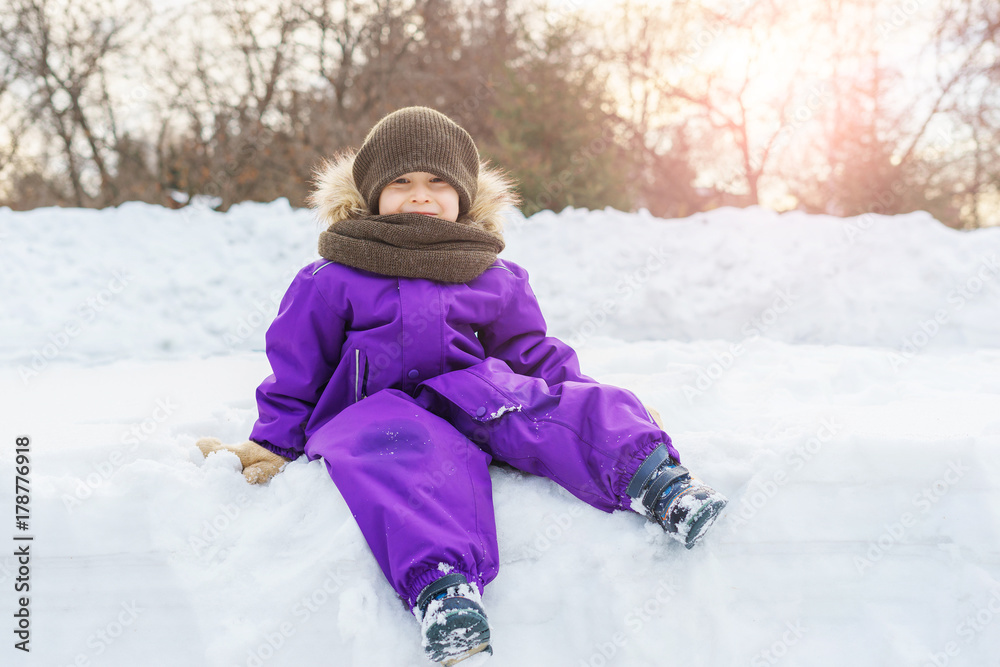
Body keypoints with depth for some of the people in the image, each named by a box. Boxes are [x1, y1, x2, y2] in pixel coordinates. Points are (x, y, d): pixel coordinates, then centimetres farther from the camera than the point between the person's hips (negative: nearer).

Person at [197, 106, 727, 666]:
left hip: (474, 396, 3)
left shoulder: (495, 280, 17)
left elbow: (538, 356, 23)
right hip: (375, 407, -3)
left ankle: (653, 478, -50)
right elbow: (295, 373, 14)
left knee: (560, 407, -27)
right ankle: (443, 589, -62)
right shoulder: (329, 283, 10)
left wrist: (594, 408, 13)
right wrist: (271, 446, 6)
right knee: (407, 450, -40)